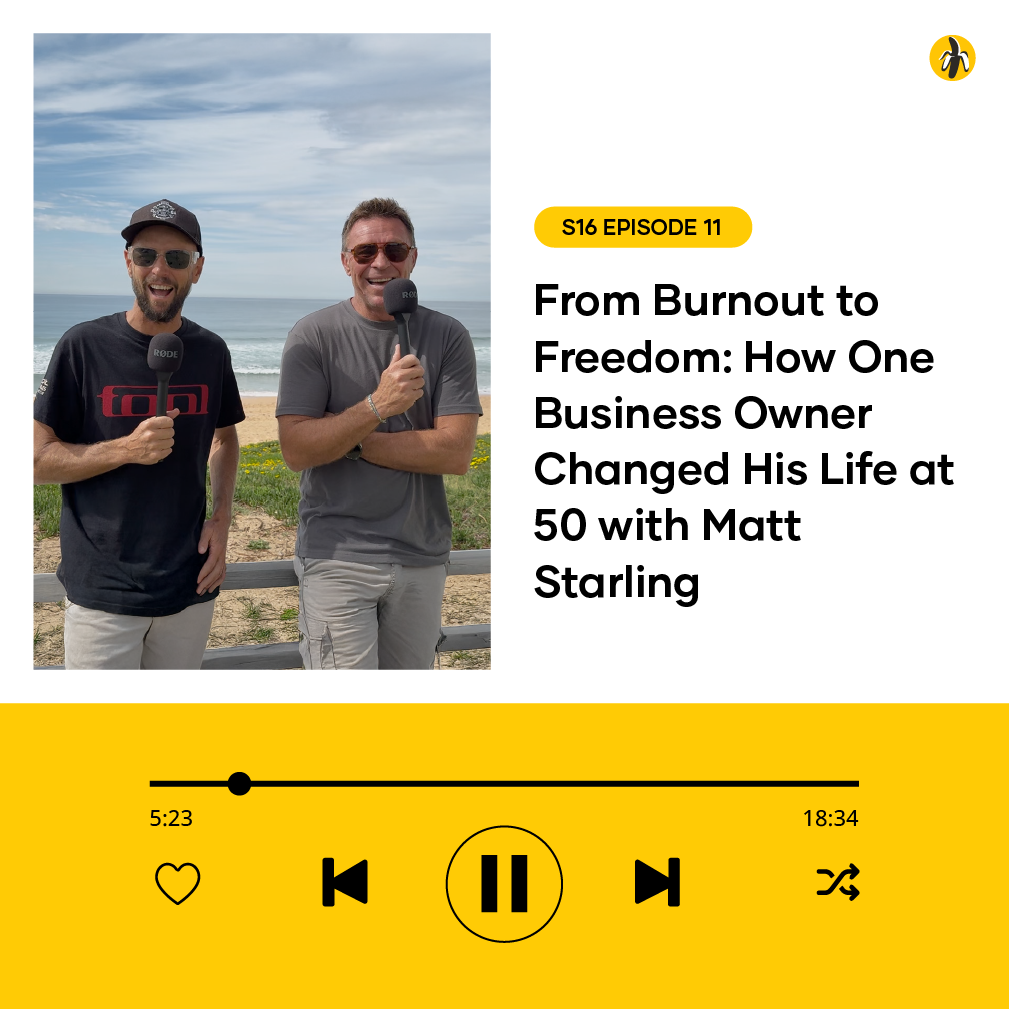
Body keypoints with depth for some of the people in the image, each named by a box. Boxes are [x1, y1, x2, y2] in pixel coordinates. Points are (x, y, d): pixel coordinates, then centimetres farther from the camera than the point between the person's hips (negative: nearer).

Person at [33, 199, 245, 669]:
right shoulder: (84, 345, -7)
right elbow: (38, 460, -6)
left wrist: (222, 515, 3)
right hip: (103, 593, -3)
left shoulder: (211, 351, 4)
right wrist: (127, 449, -21)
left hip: (191, 587, 4)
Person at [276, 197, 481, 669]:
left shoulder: (447, 337, 2)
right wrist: (377, 405, -24)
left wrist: (352, 441, -13)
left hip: (421, 556, 3)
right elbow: (296, 449, -11)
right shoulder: (314, 335, -2)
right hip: (337, 557, -2)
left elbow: (456, 452, -9)